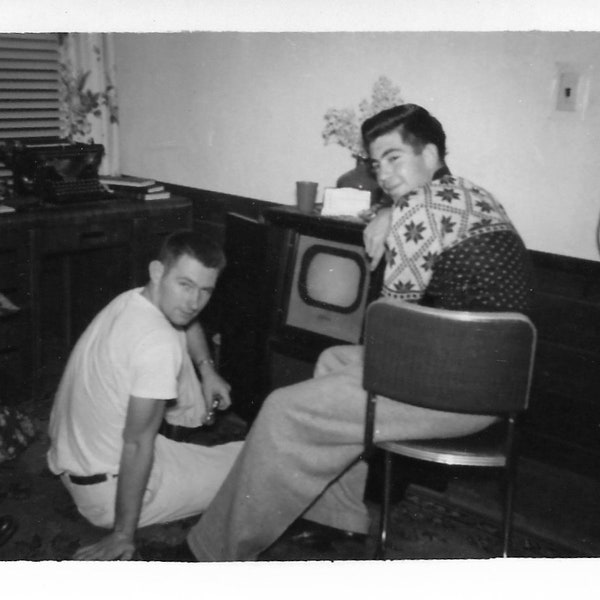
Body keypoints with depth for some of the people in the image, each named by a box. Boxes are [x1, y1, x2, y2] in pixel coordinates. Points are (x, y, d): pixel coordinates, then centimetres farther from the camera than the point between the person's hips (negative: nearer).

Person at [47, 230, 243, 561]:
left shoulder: (131, 300, -1)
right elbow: (137, 443, -27)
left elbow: (189, 325, 23)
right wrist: (123, 535, -21)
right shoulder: (159, 345, -29)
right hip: (105, 491, -8)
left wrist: (207, 370, 10)